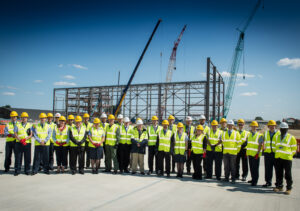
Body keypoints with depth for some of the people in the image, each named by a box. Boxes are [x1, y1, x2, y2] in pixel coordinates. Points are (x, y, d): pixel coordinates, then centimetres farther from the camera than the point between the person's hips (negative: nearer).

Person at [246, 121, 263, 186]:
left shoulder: (259, 135, -6)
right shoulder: (249, 134, 12)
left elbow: (260, 145, -11)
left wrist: (257, 153, -17)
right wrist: (246, 152, 12)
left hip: (256, 154, -6)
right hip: (250, 154, 6)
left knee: (255, 168, -3)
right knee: (251, 167, 13)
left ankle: (255, 181, 4)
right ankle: (253, 179, 25)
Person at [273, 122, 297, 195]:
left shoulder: (291, 138, -2)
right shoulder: (277, 137, 12)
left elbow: (294, 149, 2)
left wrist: (289, 155, -1)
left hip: (287, 159, -4)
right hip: (278, 158, 5)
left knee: (288, 174, 1)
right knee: (278, 173, 9)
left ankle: (289, 188, 10)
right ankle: (279, 186, 20)